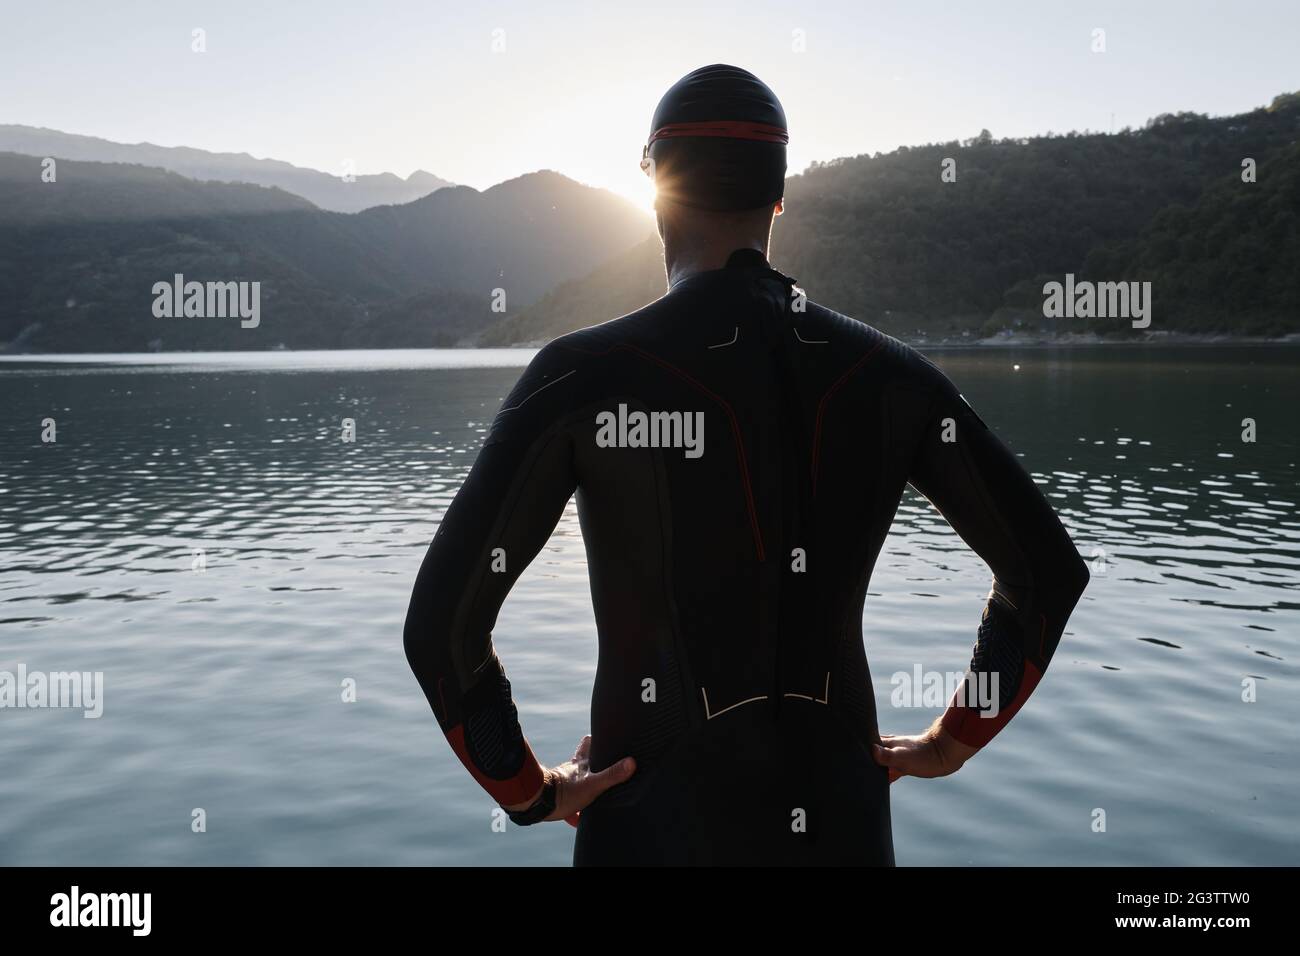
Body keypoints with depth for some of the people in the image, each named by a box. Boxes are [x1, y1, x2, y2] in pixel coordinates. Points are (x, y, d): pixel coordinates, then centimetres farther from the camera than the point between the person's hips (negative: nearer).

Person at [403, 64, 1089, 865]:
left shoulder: (584, 375, -14)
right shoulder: (887, 374, -3)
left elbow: (442, 622, -16)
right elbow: (1049, 568, 2)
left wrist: (527, 789, -2)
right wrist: (953, 740, 10)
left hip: (657, 819, -3)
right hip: (841, 816, 3)